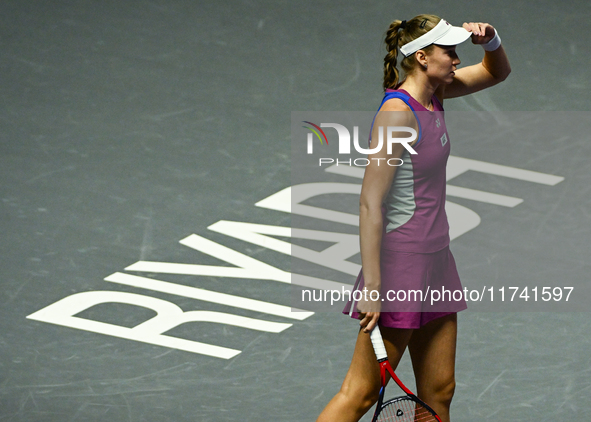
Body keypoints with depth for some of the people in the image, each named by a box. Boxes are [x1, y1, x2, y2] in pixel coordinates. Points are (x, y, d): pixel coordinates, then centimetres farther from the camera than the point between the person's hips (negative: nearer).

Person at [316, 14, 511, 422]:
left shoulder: (433, 94, 7)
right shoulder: (398, 111, -17)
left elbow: (497, 71, 24)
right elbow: (371, 204, -20)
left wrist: (489, 38, 0)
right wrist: (371, 287, -23)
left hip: (435, 259, 9)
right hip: (400, 263, -9)